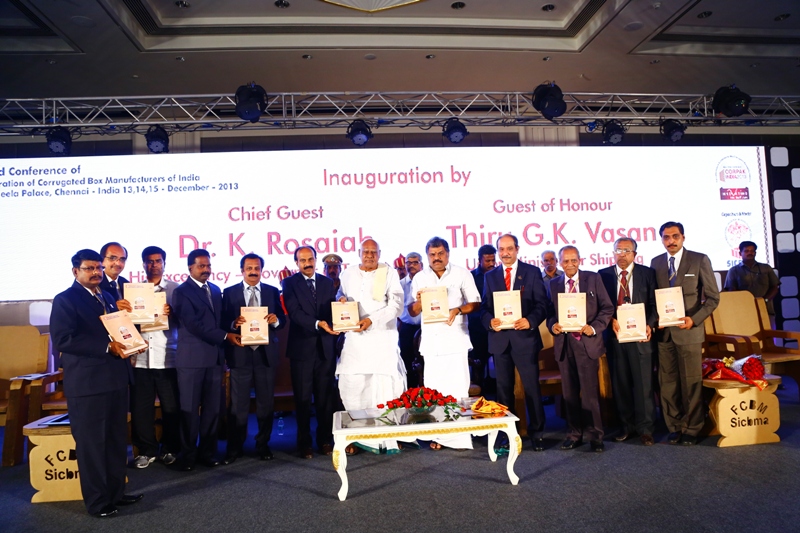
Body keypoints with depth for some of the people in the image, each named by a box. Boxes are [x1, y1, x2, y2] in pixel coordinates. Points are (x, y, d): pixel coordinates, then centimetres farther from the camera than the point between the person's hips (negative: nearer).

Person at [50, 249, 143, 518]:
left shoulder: (108, 297, 16)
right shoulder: (65, 300, -7)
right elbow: (63, 340, -18)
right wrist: (107, 348, -21)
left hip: (115, 378, 7)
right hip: (86, 382, -7)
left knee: (117, 440, 14)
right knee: (91, 443, 5)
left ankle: (116, 492, 27)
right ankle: (97, 501, 17)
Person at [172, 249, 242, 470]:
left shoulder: (216, 290, 15)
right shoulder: (182, 292, -5)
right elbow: (193, 325, -15)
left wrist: (232, 324, 0)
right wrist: (225, 336, -16)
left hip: (215, 357, 5)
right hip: (192, 358, -5)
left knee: (212, 408, 9)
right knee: (189, 409, 4)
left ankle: (208, 452, 21)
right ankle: (188, 455, 17)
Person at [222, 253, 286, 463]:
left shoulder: (272, 292, 6)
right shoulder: (229, 293, 2)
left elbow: (282, 320, 4)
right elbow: (223, 322, -2)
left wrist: (276, 320, -17)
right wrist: (234, 324, -23)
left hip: (266, 353, 2)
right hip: (240, 354, -2)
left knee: (266, 403, 11)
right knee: (238, 404, 6)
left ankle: (263, 445, 25)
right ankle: (234, 448, 19)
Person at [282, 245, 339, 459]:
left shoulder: (327, 282, 11)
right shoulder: (290, 283, 0)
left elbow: (332, 311, 7)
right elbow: (294, 313, -12)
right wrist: (317, 324, -26)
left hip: (326, 347, 3)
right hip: (302, 348, -3)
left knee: (326, 397, 8)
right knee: (303, 398, 5)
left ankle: (325, 440, 22)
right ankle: (304, 443, 18)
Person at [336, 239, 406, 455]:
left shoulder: (389, 274, 4)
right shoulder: (348, 275, 14)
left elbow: (396, 305, -4)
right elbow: (340, 296, 28)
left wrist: (371, 320, -16)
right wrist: (341, 299, 3)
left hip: (382, 338, -3)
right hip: (355, 338, 3)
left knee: (384, 385, -6)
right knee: (351, 385, -2)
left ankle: (387, 437, 4)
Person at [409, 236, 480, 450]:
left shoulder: (462, 274, 4)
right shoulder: (419, 278, 10)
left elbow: (475, 303, 2)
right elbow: (412, 312, 10)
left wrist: (458, 310, -16)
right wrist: (420, 300, -11)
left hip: (456, 338, -2)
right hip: (431, 340, 2)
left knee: (458, 387, -4)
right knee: (433, 389, 2)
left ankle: (460, 434, 6)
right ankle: (437, 434, 11)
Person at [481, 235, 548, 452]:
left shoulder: (532, 272, 3)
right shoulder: (490, 276, 11)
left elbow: (542, 304, -2)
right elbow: (485, 307, 7)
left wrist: (530, 321, -19)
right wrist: (490, 321, -13)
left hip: (525, 336, -2)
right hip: (499, 338, 3)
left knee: (532, 387, 4)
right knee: (504, 389, 11)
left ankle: (536, 433, 18)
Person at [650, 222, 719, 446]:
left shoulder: (699, 260, 0)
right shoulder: (656, 262, 9)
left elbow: (713, 297, -2)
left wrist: (694, 319, -14)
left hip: (689, 331, -3)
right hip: (664, 332, 3)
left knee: (691, 383, 4)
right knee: (667, 383, 6)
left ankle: (692, 429, 17)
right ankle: (674, 427, 18)